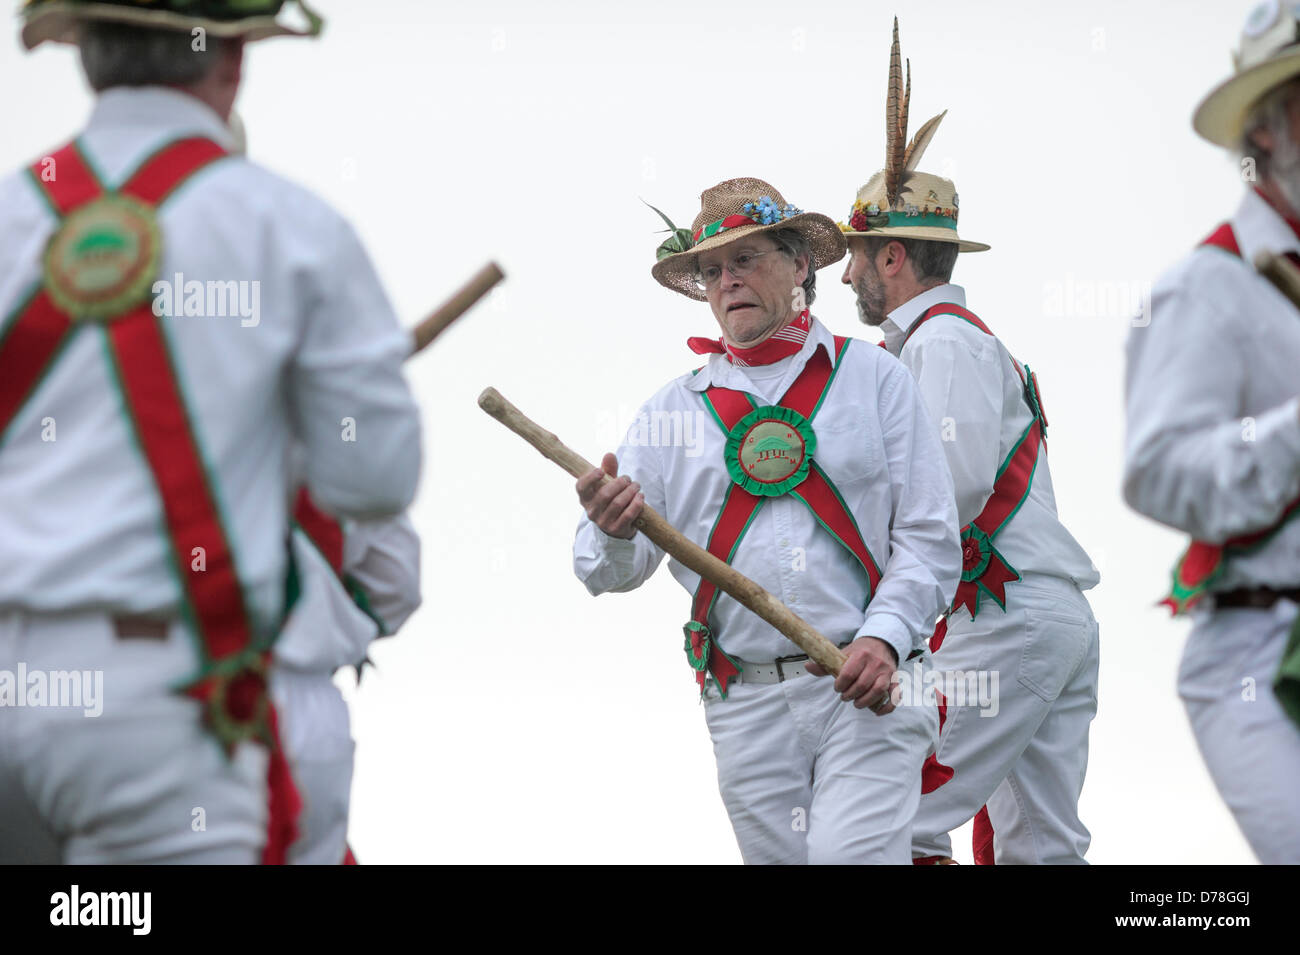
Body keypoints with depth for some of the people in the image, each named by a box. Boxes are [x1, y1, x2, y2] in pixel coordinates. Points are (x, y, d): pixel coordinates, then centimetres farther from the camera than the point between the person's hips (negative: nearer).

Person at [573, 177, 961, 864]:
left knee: (850, 855, -20)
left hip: (867, 689, -3)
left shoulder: (874, 379, 7)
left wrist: (884, 638, -15)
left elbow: (928, 537, 2)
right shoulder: (672, 410, 12)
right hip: (745, 703, 3)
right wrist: (613, 532, -19)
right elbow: (611, 571, 6)